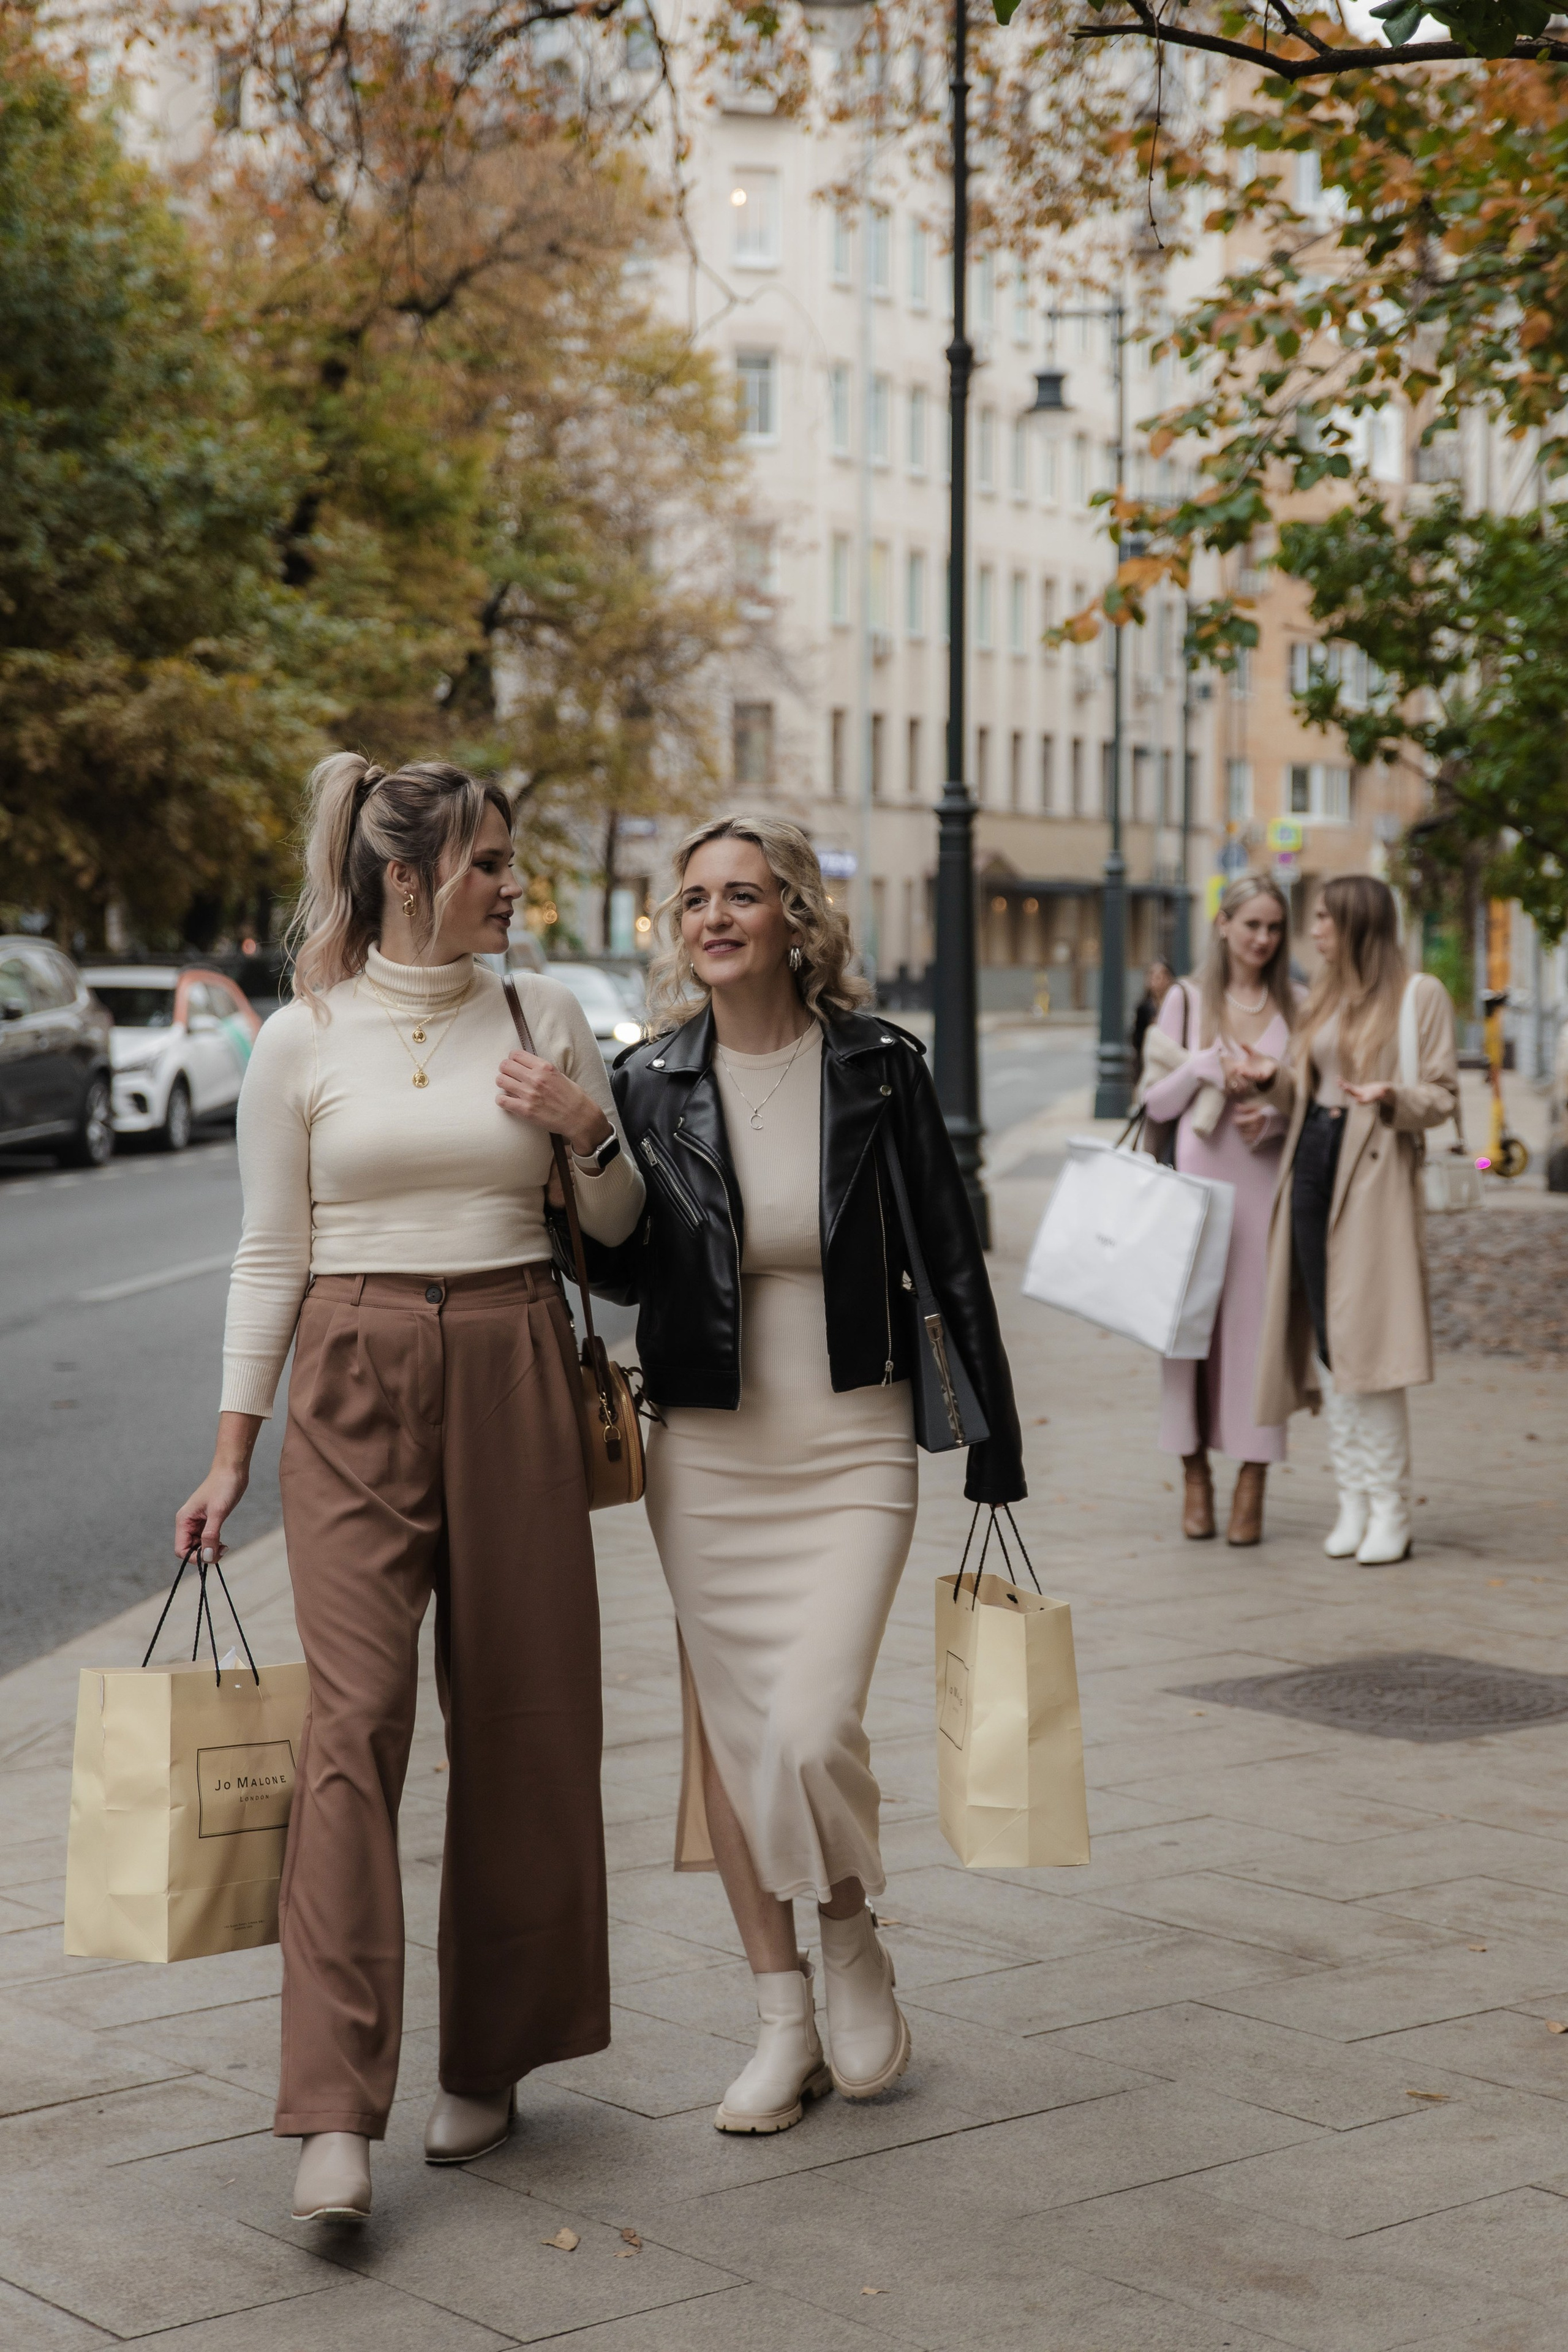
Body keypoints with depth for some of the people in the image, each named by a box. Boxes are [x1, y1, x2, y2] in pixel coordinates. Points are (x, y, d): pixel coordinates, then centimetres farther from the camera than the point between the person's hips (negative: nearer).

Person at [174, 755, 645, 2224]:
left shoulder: (542, 1013, 7)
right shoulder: (303, 1041, 1)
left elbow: (618, 1223, 13)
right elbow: (271, 1252, 4)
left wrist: (591, 1131, -8)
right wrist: (231, 1451, 1)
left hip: (513, 1378, 3)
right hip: (354, 1385, -2)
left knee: (519, 1720, 5)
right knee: (355, 1718, -13)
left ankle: (487, 2062, 20)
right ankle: (335, 2114, -13)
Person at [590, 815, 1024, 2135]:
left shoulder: (877, 1068, -5)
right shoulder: (651, 1082, 1)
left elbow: (952, 1261, 1)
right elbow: (625, 1273, 8)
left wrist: (996, 1446, 2)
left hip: (852, 1450, -3)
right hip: (706, 1455, 3)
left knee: (813, 1729, -14)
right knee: (733, 1736, 7)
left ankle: (855, 1940, 17)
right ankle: (785, 2024, 21)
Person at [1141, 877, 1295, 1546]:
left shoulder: (1293, 1008, 8)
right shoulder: (1187, 1000, 6)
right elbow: (1158, 1102, 5)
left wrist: (1273, 1118, -9)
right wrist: (1209, 1066, -11)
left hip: (1267, 1177, 0)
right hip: (1200, 1172, 0)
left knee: (1258, 1318, -3)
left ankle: (1252, 1481, 1)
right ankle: (1195, 1475, 9)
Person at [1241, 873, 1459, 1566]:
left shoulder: (1419, 994, -2)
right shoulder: (1322, 1000, 18)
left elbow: (1442, 1095, -5)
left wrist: (1391, 1097, -24)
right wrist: (1274, 1077, 1)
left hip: (1376, 1175, -6)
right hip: (1313, 1164, 7)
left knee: (1368, 1343, -9)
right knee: (1330, 1344, 5)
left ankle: (1391, 1510, -2)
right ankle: (1353, 1502, 11)